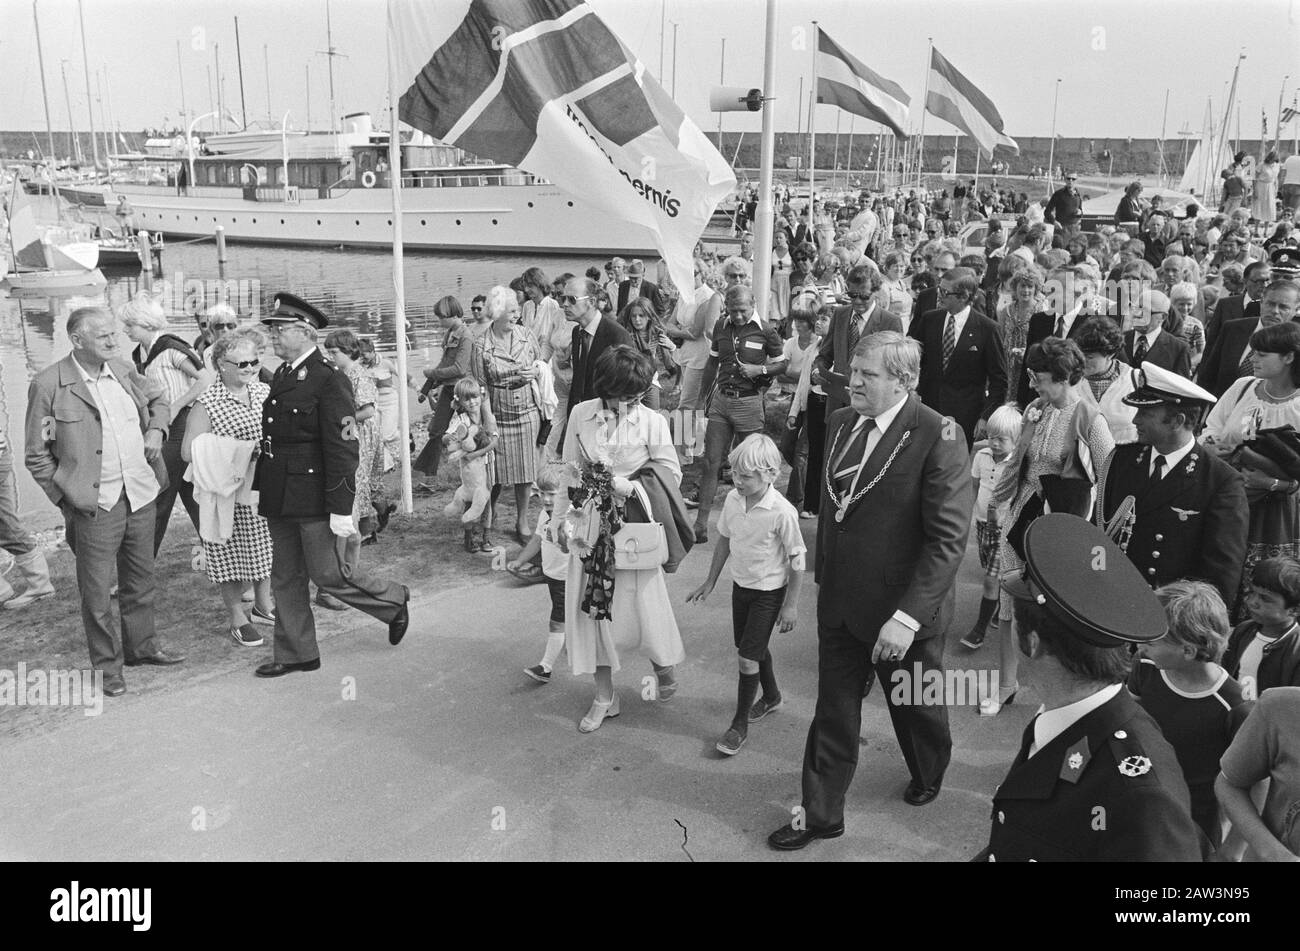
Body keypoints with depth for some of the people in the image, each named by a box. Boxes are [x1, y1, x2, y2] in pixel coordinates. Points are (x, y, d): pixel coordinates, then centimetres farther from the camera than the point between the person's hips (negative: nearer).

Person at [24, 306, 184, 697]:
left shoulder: (122, 369, 5)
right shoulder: (48, 385, -10)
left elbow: (159, 398, 26)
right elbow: (37, 456, -4)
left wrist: (156, 429, 8)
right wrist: (66, 499, -7)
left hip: (141, 494, 6)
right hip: (95, 505, -5)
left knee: (141, 578, 18)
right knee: (96, 590, 4)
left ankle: (141, 645, 36)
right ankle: (107, 665, 19)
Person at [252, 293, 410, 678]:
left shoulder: (329, 379, -14)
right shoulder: (281, 376, 12)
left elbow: (343, 448, -18)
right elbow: (270, 438, 17)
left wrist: (341, 509, -21)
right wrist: (260, 487, 14)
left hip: (315, 499, -8)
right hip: (279, 499, 8)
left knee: (330, 574, -1)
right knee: (285, 578, 12)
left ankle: (393, 600, 23)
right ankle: (295, 653, 24)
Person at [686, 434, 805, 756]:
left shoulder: (782, 512, -25)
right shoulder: (733, 500, -8)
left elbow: (796, 559, -16)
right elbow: (724, 540, 8)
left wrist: (791, 604, -12)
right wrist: (710, 582, 12)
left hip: (769, 591, -6)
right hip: (740, 584, 6)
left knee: (748, 656, -5)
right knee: (753, 648, 21)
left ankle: (740, 724, 12)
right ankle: (771, 696, 47)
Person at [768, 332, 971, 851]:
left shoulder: (937, 437, -20)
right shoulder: (842, 423, 0)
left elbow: (948, 537, -22)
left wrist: (907, 617, -27)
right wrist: (823, 576, 10)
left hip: (904, 610, -4)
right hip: (840, 604, 5)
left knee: (916, 707, 20)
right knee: (833, 711, 12)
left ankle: (929, 775, 50)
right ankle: (820, 814, 27)